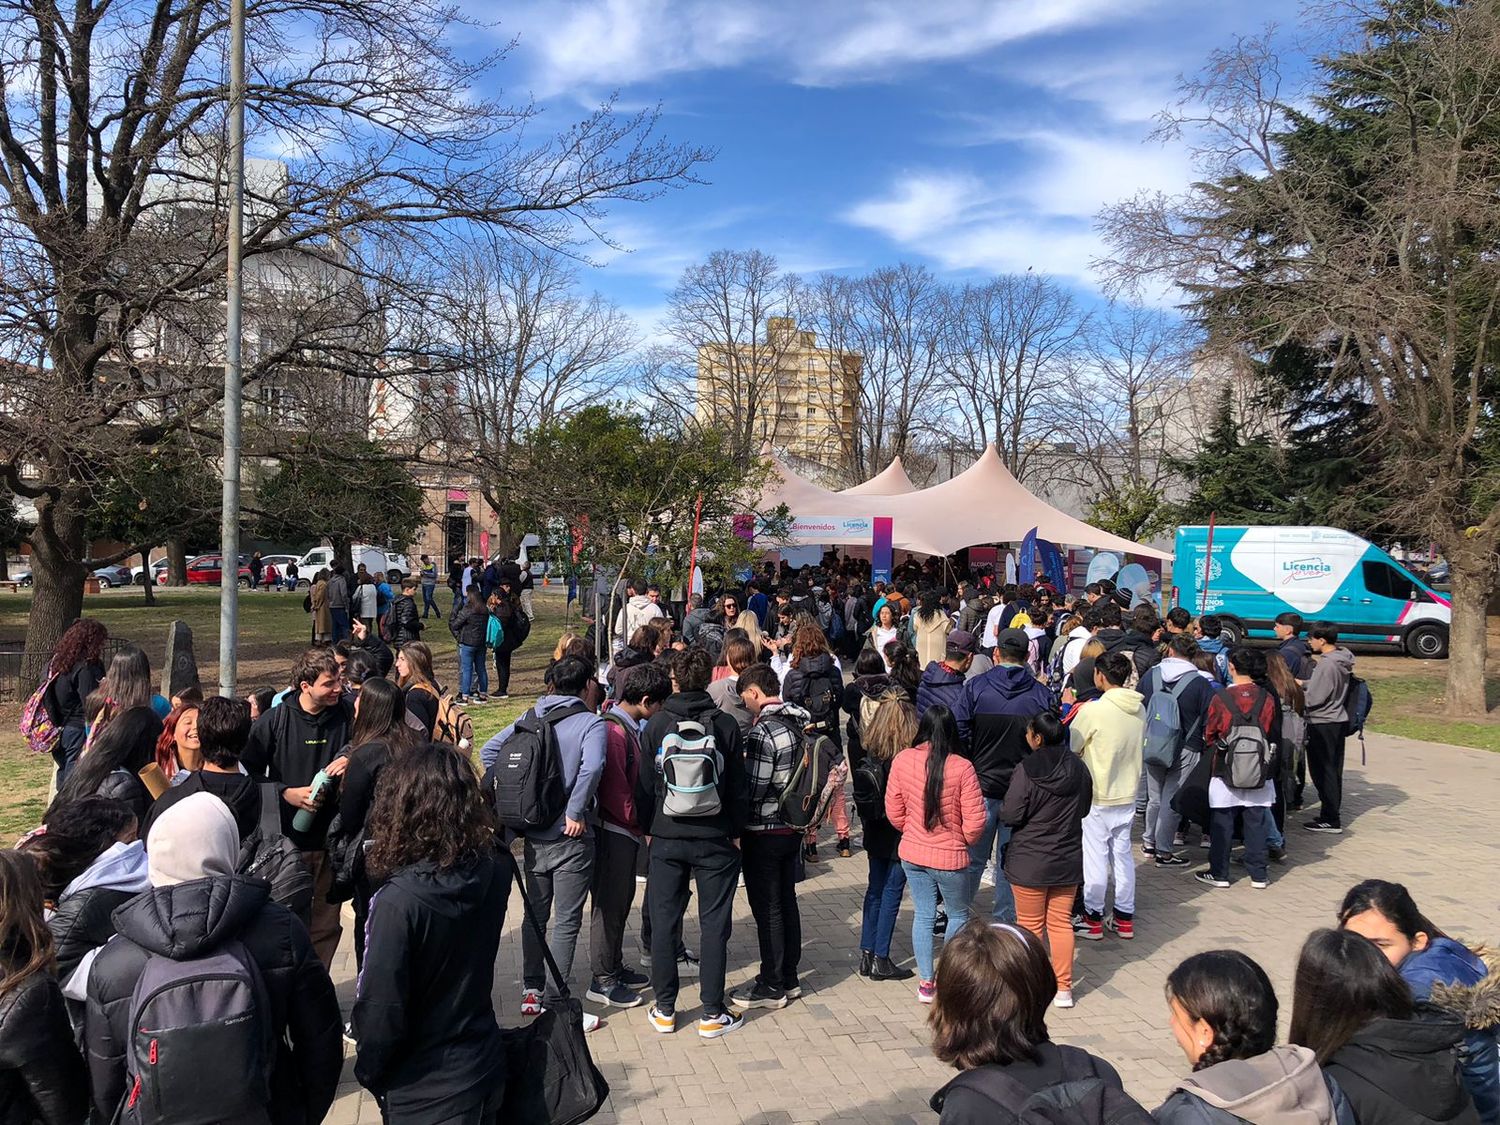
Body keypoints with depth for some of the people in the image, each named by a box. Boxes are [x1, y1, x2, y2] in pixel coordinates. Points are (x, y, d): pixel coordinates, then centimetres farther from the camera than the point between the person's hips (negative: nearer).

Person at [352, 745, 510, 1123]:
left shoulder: (399, 902, -29)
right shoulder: (495, 871, -12)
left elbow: (381, 1011, -22)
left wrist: (368, 1070, -1)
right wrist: (458, 764, 15)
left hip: (424, 1094, -6)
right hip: (485, 1068, 6)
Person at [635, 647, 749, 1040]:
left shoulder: (656, 724, -5)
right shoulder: (726, 726, -6)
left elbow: (645, 784, 1)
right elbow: (739, 787, -1)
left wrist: (648, 828, 13)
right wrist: (736, 831, 10)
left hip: (666, 839, 1)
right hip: (715, 840, -1)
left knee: (664, 921, 11)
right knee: (714, 924, 7)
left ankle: (664, 1009, 19)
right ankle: (713, 1013, 12)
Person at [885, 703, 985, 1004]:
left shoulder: (902, 759, -10)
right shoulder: (962, 767, -20)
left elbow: (894, 812, -1)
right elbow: (975, 820, -16)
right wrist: (965, 841, 6)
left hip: (912, 853, 3)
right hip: (950, 856, -3)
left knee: (923, 915, 16)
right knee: (958, 915, 19)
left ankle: (926, 982, 23)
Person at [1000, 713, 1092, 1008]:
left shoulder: (1026, 771, -20)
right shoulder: (1078, 768, -3)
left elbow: (1011, 816, -18)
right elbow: (1085, 808, 10)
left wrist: (1003, 807, 3)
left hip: (1030, 861, -4)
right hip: (1069, 859, 5)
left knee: (1030, 925, 10)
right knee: (1061, 922, 14)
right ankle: (1063, 988, 20)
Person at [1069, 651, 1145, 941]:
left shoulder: (1092, 710, -20)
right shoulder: (1139, 710, 0)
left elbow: (1071, 748, -9)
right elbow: (1137, 745, 10)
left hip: (1096, 797, -6)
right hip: (1127, 795, 6)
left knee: (1095, 857, 5)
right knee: (1122, 854, 16)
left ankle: (1093, 919, 15)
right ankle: (1124, 919, 25)